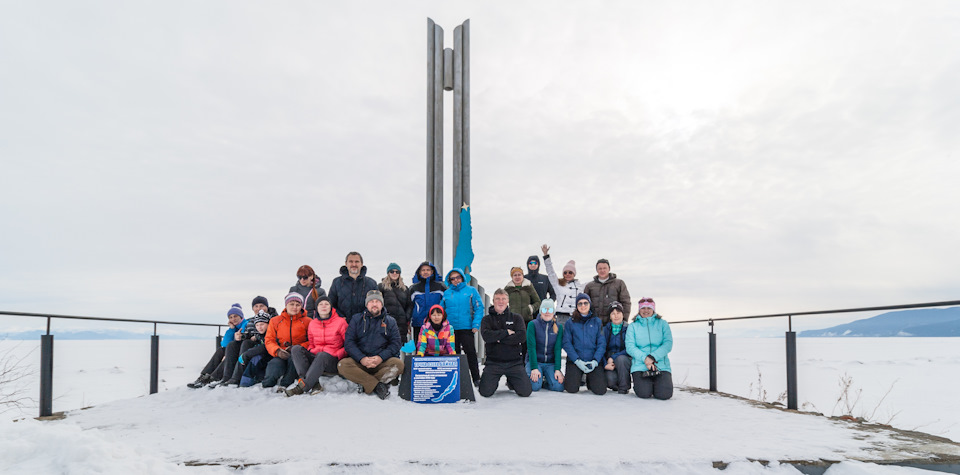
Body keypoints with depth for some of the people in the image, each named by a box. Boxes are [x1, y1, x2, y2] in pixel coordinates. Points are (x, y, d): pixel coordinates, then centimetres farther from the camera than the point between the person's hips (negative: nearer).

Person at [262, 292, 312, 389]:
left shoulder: (307, 321, 12)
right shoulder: (275, 321, 18)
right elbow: (269, 341, 11)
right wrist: (277, 351, -11)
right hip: (281, 356, 1)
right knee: (275, 365, -34)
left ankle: (285, 385, -25)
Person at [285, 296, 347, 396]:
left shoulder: (340, 322, 1)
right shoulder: (312, 324, 14)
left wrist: (337, 355, -12)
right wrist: (311, 351, 2)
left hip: (332, 361, -5)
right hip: (315, 357, 5)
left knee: (322, 355, -38)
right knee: (296, 349, -19)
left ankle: (302, 387, -40)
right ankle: (314, 384, -36)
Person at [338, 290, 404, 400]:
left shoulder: (390, 321, 14)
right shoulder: (356, 319, 13)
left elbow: (395, 344, 5)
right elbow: (349, 342, 3)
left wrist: (381, 357, -14)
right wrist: (362, 358, -14)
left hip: (382, 362, 0)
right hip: (359, 361, 0)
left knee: (398, 364, -29)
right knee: (343, 365, -29)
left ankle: (366, 384, -26)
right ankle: (377, 386, -29)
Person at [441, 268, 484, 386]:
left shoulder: (471, 291, 2)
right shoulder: (446, 293, 9)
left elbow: (479, 308, -2)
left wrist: (476, 324, -11)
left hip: (466, 327, -3)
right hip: (451, 328, 3)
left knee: (471, 353, -3)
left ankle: (476, 378, 3)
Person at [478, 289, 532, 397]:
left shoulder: (516, 318, 8)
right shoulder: (487, 319, 7)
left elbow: (522, 336, -9)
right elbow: (486, 336, -13)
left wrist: (498, 338, -11)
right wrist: (506, 332, -9)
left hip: (514, 362, 1)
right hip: (493, 362, 0)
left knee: (526, 391, -11)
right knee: (485, 392, -14)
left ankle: (510, 381, 22)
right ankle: (495, 381, 22)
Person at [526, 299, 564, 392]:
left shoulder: (559, 327, 3)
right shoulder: (532, 324, -5)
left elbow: (558, 349, -4)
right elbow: (531, 347, -11)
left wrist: (557, 369, -16)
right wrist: (534, 368, -21)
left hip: (551, 363, 2)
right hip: (534, 360, -2)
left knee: (558, 386, -23)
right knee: (535, 386, -27)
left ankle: (545, 382, 10)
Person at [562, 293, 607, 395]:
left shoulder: (596, 321, 8)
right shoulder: (570, 322, 6)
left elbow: (602, 343, 3)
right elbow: (566, 343, -1)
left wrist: (595, 361, -12)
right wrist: (577, 361, -13)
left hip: (593, 361, 1)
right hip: (574, 360, -1)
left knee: (600, 390, -15)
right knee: (572, 388, -19)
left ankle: (590, 380, 19)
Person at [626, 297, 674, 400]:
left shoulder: (662, 324, 13)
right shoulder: (633, 326, 13)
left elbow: (668, 344, 0)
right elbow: (630, 347, 0)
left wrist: (653, 357, -15)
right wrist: (644, 358, -16)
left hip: (661, 365, 1)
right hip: (640, 366, 0)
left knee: (664, 394, -21)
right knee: (644, 394, -22)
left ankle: (656, 383, 12)